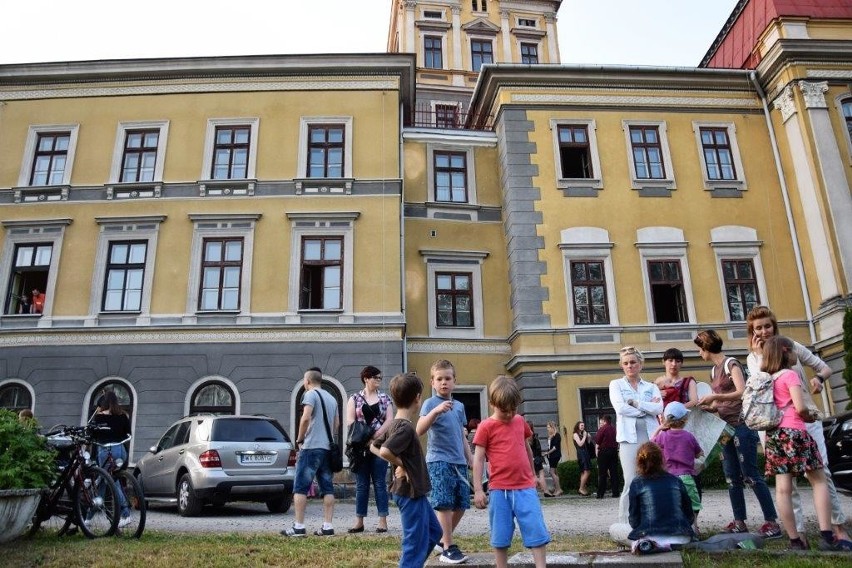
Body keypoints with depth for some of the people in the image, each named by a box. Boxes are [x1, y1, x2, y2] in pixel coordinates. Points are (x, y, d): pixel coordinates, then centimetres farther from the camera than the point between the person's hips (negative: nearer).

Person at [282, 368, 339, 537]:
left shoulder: (310, 394, -6)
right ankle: (327, 526, 5)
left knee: (300, 487, -2)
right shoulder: (331, 398, 18)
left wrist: (299, 439, -7)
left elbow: (306, 418, -18)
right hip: (327, 448, 7)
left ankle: (299, 526, -4)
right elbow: (336, 424, 23)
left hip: (311, 447, -7)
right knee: (327, 488, 7)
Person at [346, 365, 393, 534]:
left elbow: (389, 420, -1)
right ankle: (359, 521, 12)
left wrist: (374, 437, -11)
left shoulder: (385, 398, 8)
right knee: (361, 485, 5)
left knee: (380, 483, 2)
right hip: (360, 447, 0)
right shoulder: (355, 399, 6)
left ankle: (383, 521, 6)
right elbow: (350, 421, -3)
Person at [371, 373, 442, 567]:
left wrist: (399, 462, 7)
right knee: (416, 543, 1)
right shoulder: (406, 427, -22)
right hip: (410, 492, -10)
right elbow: (385, 451, -35)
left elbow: (374, 446, 15)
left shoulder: (393, 424, 5)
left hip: (414, 492, 10)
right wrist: (402, 465, -17)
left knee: (434, 531, 21)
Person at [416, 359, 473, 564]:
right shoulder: (430, 403, -5)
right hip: (439, 461, -7)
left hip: (459, 462, 7)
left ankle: (443, 539, 27)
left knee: (461, 504, 9)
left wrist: (469, 456, 20)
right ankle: (448, 548, 5)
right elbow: (419, 430, -21)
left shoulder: (459, 406, 15)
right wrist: (436, 411, -33)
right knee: (445, 504, -7)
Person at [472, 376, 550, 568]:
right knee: (500, 537, 7)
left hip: (526, 488, 3)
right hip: (499, 490, -3)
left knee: (537, 532, 0)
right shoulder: (486, 427, -6)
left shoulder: (520, 421, 9)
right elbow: (478, 459, -7)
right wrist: (478, 490, -11)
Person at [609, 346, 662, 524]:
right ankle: (623, 522, 2)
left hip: (651, 437, 3)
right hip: (629, 438, -3)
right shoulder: (616, 384, 10)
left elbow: (659, 408, -1)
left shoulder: (651, 387, 16)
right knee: (631, 483, -6)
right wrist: (647, 408, -2)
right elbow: (620, 407, -7)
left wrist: (634, 403, -7)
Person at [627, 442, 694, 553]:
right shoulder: (676, 481, 9)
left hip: (649, 534, -3)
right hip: (680, 537, 3)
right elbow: (689, 514, 15)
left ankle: (647, 543, -9)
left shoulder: (636, 483, 1)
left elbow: (634, 519, 3)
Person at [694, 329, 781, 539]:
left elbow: (742, 392, -19)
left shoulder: (730, 364, -7)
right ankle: (740, 522, 12)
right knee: (732, 478, 7)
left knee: (750, 475, -10)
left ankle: (772, 521, -4)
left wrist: (715, 396, -22)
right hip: (727, 427, 8)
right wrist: (710, 406, 1)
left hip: (741, 425, -8)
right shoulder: (714, 371, 16)